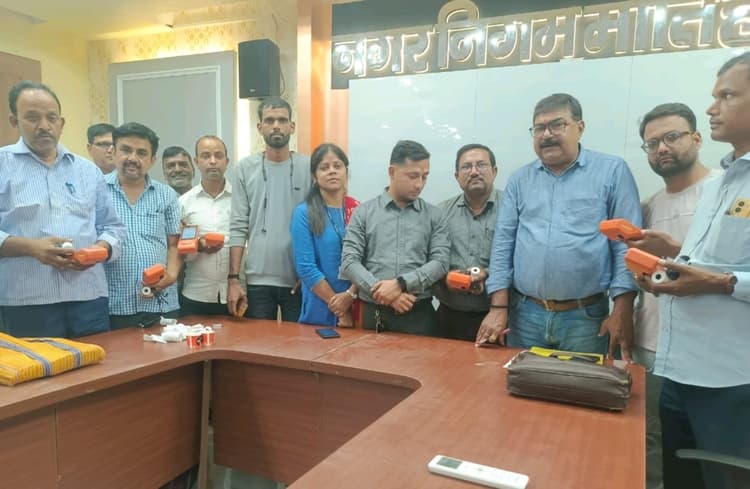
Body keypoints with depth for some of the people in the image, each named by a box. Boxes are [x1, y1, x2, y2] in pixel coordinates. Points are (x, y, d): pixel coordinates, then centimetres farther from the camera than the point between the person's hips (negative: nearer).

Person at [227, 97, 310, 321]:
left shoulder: (309, 167, 0)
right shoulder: (245, 167, 3)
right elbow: (238, 228, 1)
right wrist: (233, 278, -4)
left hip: (300, 279, -1)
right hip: (258, 280, 1)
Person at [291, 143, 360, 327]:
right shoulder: (303, 213, -3)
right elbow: (306, 267, -9)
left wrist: (350, 295, -15)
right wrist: (338, 308, -11)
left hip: (358, 308, 2)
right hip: (320, 312, -2)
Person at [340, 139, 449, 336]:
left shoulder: (434, 215, 6)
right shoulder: (363, 213, 5)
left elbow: (440, 262, -4)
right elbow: (349, 262, -3)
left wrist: (401, 284, -17)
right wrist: (382, 292, -15)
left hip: (419, 314, 1)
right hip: (373, 314, 0)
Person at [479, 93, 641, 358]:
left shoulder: (612, 171, 0)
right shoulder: (519, 179, 8)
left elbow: (626, 244, -4)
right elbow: (503, 243, 5)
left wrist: (622, 311, -9)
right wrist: (498, 308, -1)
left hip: (586, 316, -2)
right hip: (525, 314, 3)